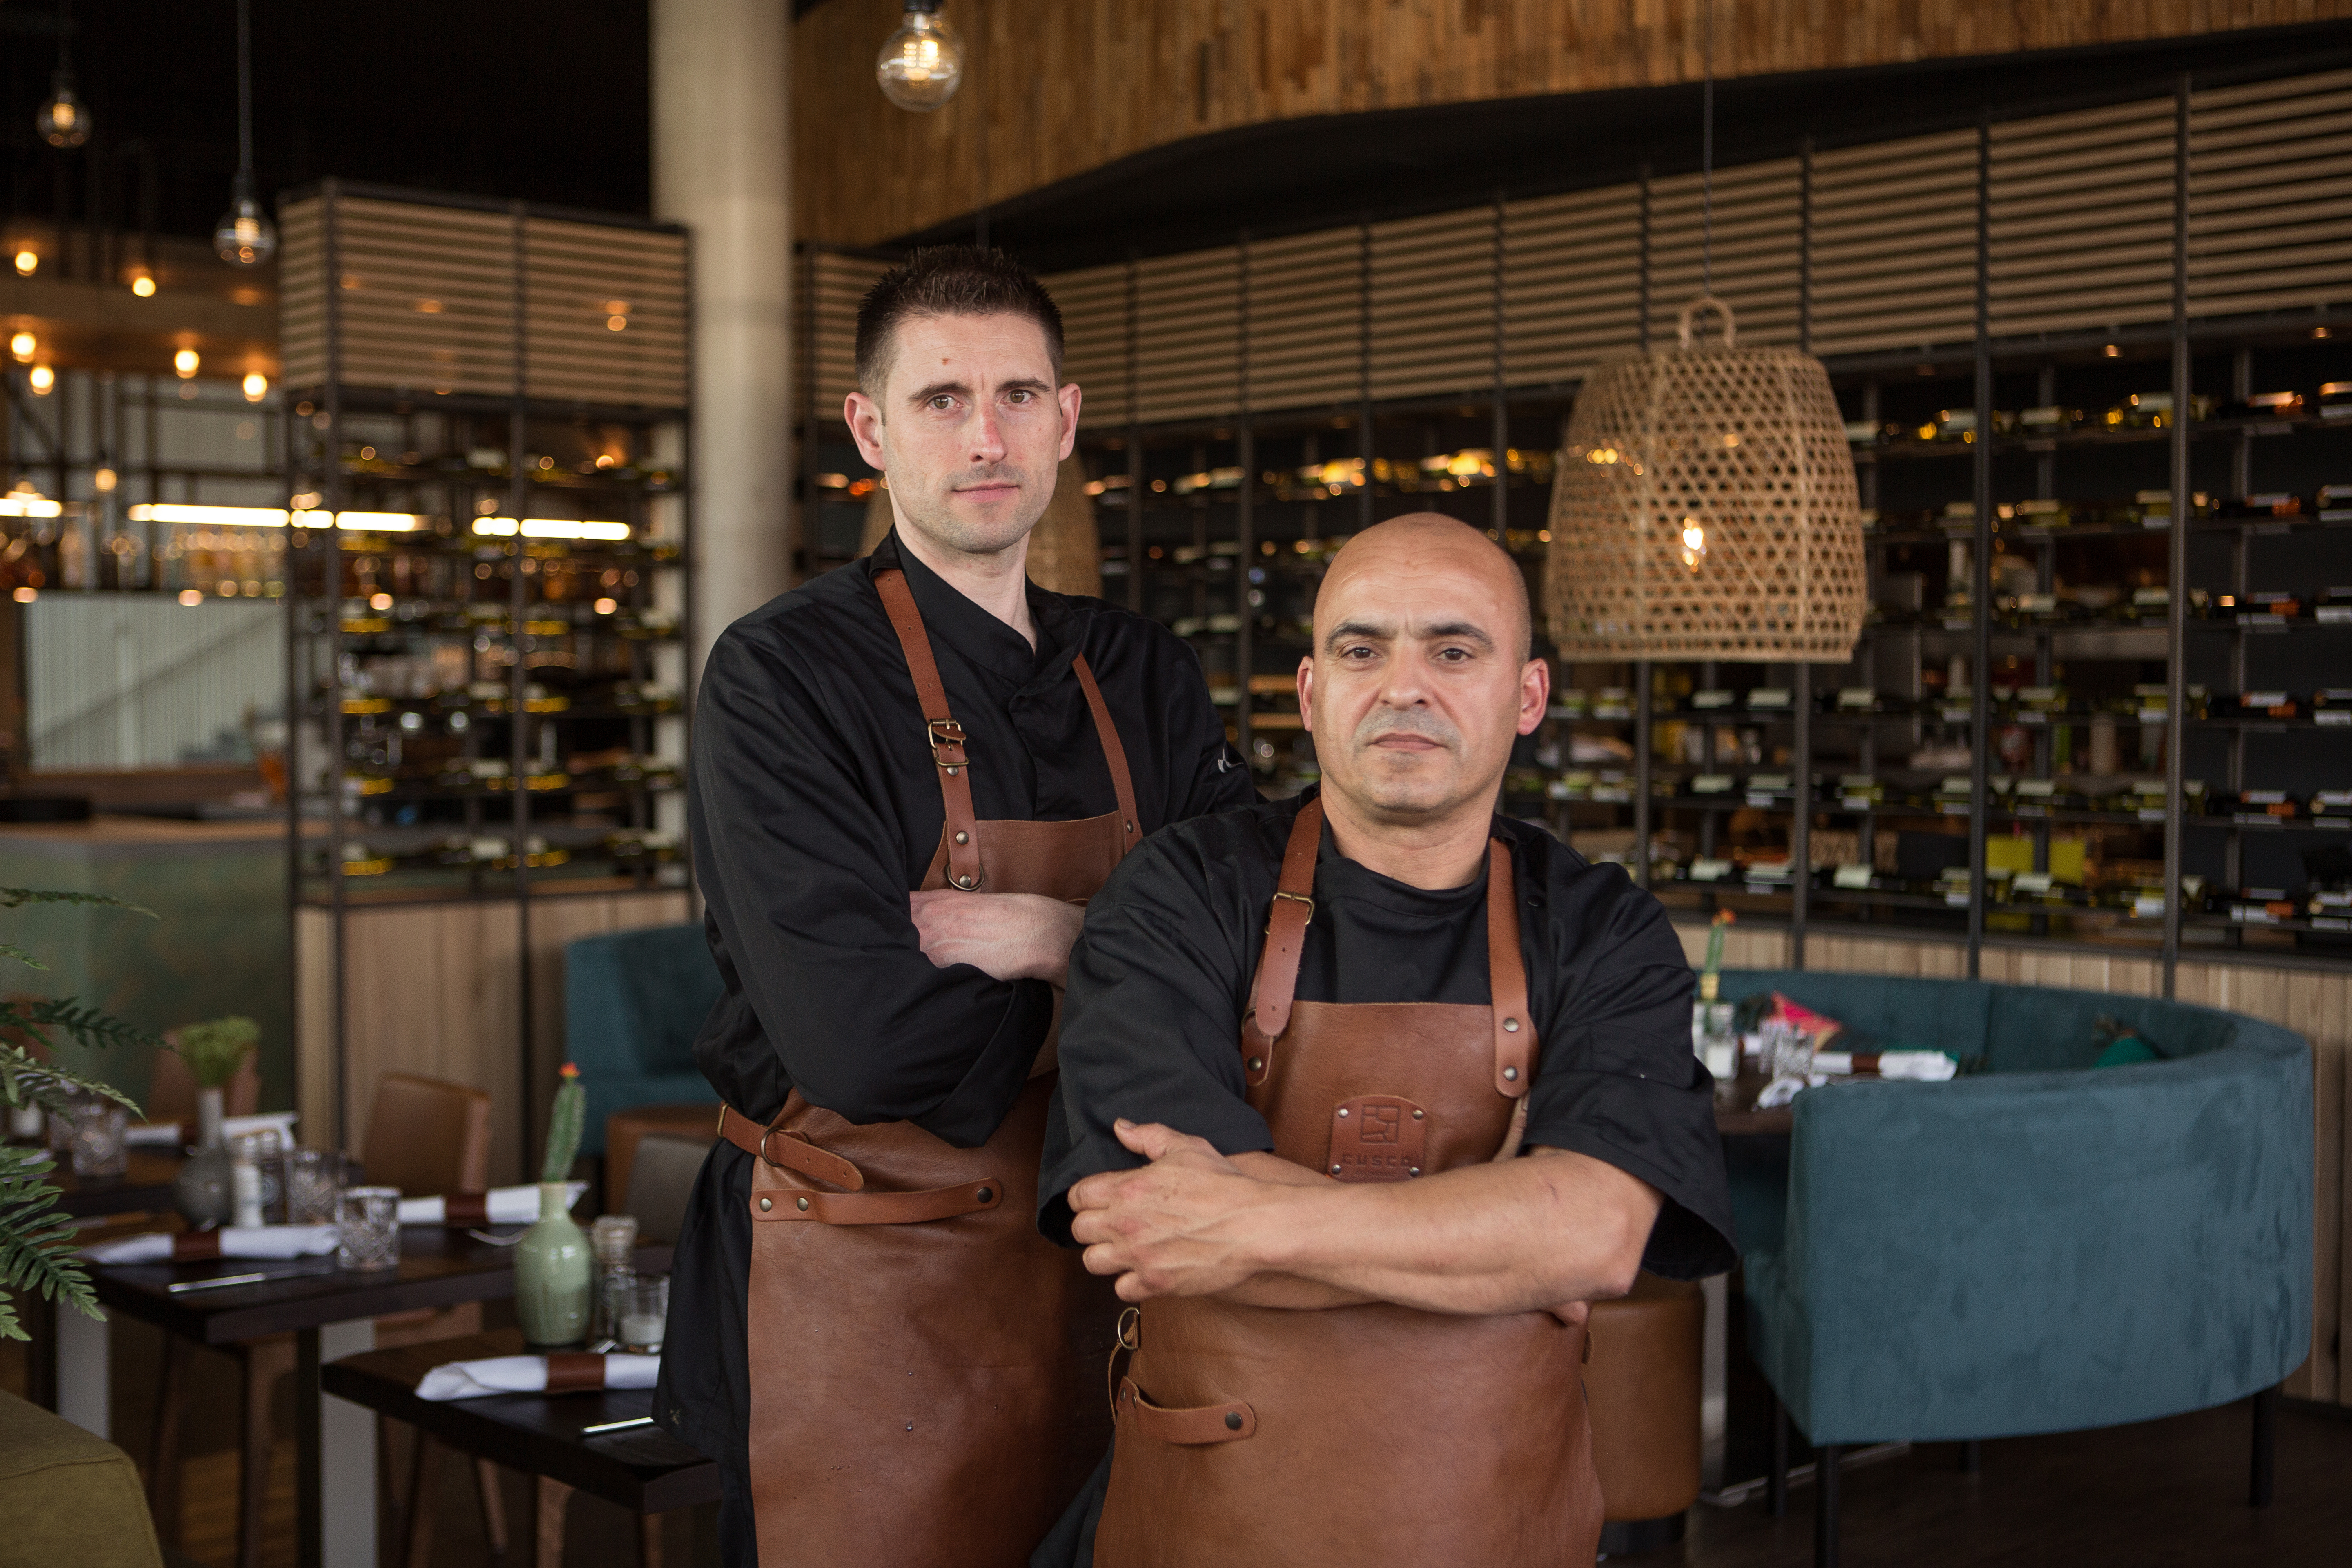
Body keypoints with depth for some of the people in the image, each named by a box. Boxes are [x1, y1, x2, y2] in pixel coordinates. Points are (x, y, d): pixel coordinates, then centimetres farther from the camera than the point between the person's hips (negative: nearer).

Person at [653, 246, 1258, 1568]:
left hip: (1093, 1284, 5)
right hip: (860, 1301, -5)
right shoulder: (782, 678, -12)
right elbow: (864, 1043, -23)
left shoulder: (1144, 679, 7)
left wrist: (1036, 935, -17)